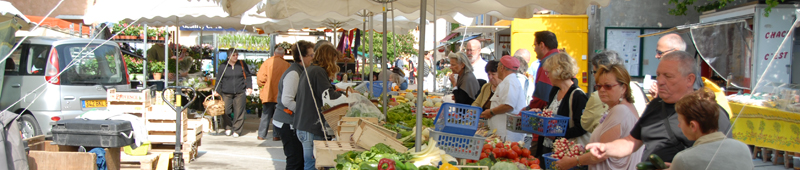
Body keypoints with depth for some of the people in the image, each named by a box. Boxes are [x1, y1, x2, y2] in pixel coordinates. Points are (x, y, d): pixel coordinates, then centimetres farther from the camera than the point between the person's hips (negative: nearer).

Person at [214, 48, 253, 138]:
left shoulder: (242, 64, 6)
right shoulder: (223, 66, 5)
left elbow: (248, 76, 11)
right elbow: (219, 80, 9)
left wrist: (249, 87, 0)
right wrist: (217, 91, 1)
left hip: (240, 93, 0)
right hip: (226, 93, 0)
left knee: (239, 112, -1)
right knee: (225, 111, -4)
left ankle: (237, 130, 10)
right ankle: (228, 127, 18)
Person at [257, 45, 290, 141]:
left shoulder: (267, 62, -5)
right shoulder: (286, 65, -5)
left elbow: (261, 77, -9)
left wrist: (262, 86, 10)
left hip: (268, 94, 1)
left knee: (266, 114, 11)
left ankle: (261, 135, 15)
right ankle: (276, 135, 6)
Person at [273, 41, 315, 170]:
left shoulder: (300, 71, 13)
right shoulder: (293, 74, -18)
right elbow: (287, 100, -25)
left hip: (292, 122, 10)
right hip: (287, 124, -10)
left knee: (300, 158, 13)